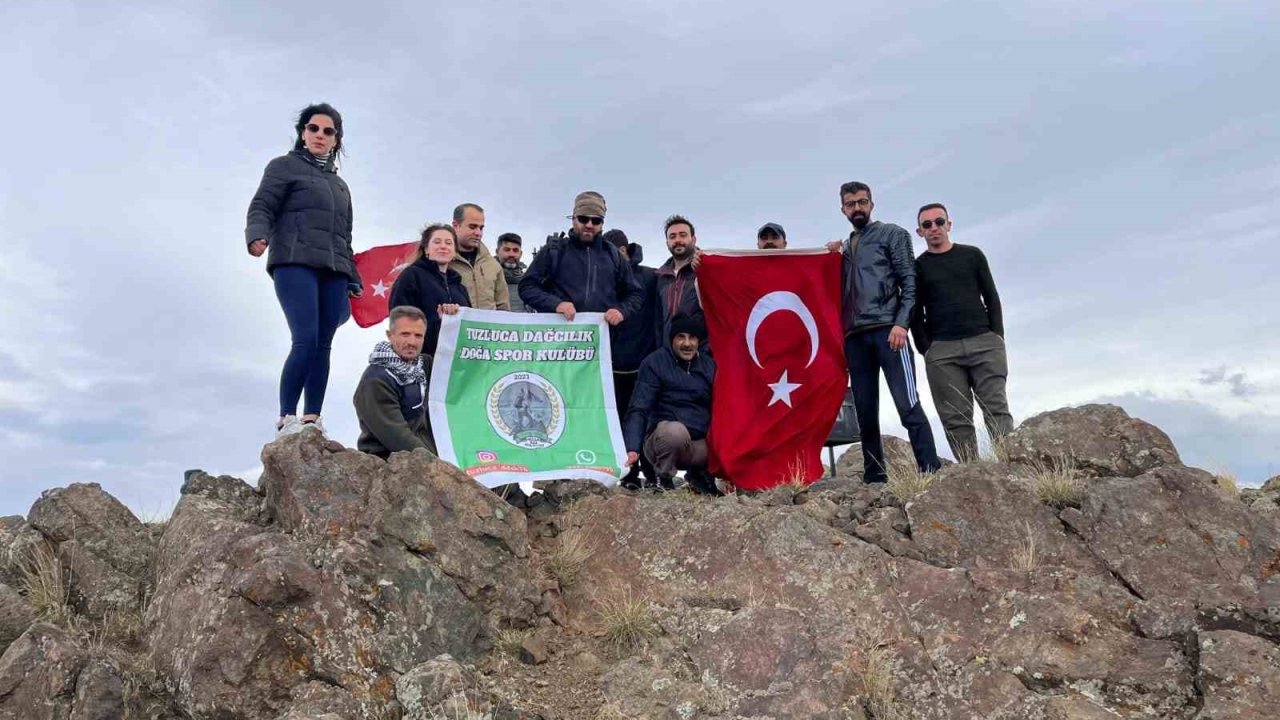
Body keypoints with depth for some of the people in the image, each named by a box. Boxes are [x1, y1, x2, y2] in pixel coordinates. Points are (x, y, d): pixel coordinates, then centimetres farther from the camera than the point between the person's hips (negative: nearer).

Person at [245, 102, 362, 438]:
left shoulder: (339, 184, 28)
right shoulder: (285, 166, 11)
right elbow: (261, 207, -2)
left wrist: (353, 281, 19)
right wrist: (258, 236, -24)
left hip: (333, 270, 6)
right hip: (295, 264, -6)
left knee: (323, 346, -3)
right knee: (306, 341, -20)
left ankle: (313, 420, -2)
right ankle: (286, 420, -17)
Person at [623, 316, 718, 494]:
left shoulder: (709, 365, 9)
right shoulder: (654, 363, -5)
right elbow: (638, 410, -12)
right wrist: (633, 449, -26)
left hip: (702, 445, 5)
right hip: (663, 441, -5)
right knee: (675, 430, -37)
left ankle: (699, 473, 12)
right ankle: (664, 479, -8)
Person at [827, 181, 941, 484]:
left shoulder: (891, 234, 10)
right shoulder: (844, 248, 25)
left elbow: (909, 280, -1)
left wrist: (901, 323, -14)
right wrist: (832, 258, 10)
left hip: (887, 330, -5)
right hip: (854, 338, 5)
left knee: (908, 405, -13)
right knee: (866, 413, 4)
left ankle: (931, 474, -14)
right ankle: (874, 478, 8)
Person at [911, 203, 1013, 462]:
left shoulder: (972, 255, 15)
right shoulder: (917, 267, 13)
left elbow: (992, 298, 12)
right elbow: (916, 315, 9)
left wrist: (997, 338, 1)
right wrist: (926, 350, -3)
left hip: (983, 342, 1)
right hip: (941, 350, 0)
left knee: (997, 410, -9)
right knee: (956, 420, -5)